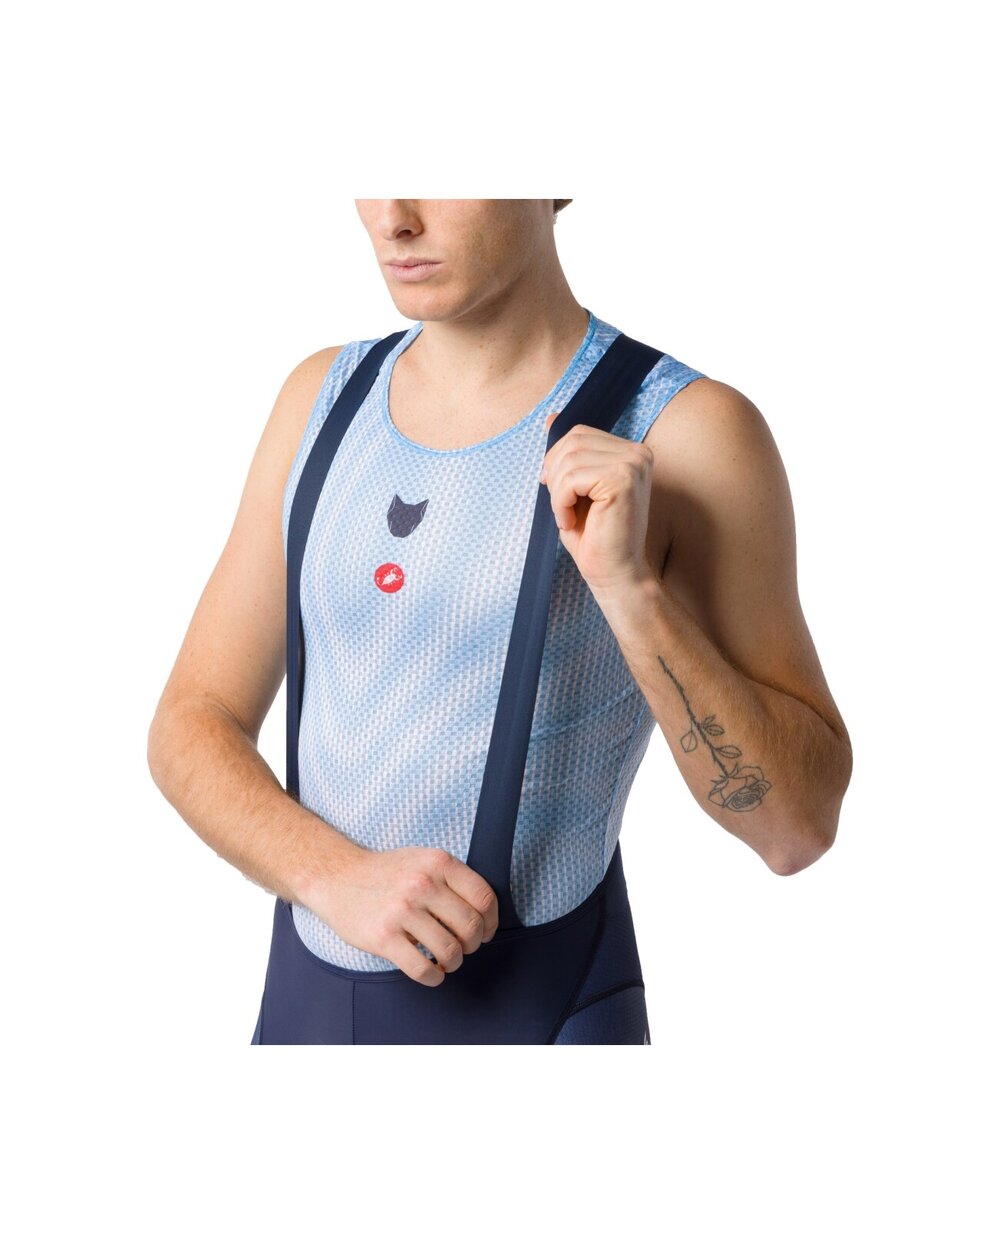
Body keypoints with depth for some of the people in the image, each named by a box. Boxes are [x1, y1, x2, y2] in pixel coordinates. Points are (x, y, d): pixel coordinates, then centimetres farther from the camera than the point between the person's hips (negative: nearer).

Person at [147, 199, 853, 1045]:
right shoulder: (329, 397, 5)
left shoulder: (689, 436, -12)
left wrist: (628, 584, -27)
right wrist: (341, 879, -16)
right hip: (309, 1013, 5)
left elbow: (798, 823, -14)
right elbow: (192, 731, 4)